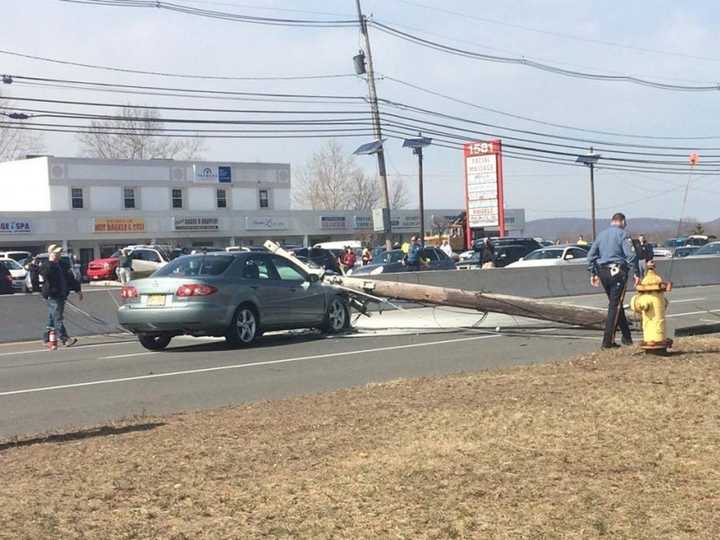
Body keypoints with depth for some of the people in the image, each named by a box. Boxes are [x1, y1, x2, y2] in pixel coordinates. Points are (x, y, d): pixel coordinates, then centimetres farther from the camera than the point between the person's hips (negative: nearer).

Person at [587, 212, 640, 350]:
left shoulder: (601, 234, 15)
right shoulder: (623, 234, -4)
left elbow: (591, 255, 14)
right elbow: (630, 255, -14)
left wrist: (593, 273, 17)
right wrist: (636, 273, -12)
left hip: (603, 272, 6)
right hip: (618, 272, -6)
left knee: (615, 304, 16)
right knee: (615, 306, -4)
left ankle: (627, 337, 22)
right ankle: (608, 341, -7)